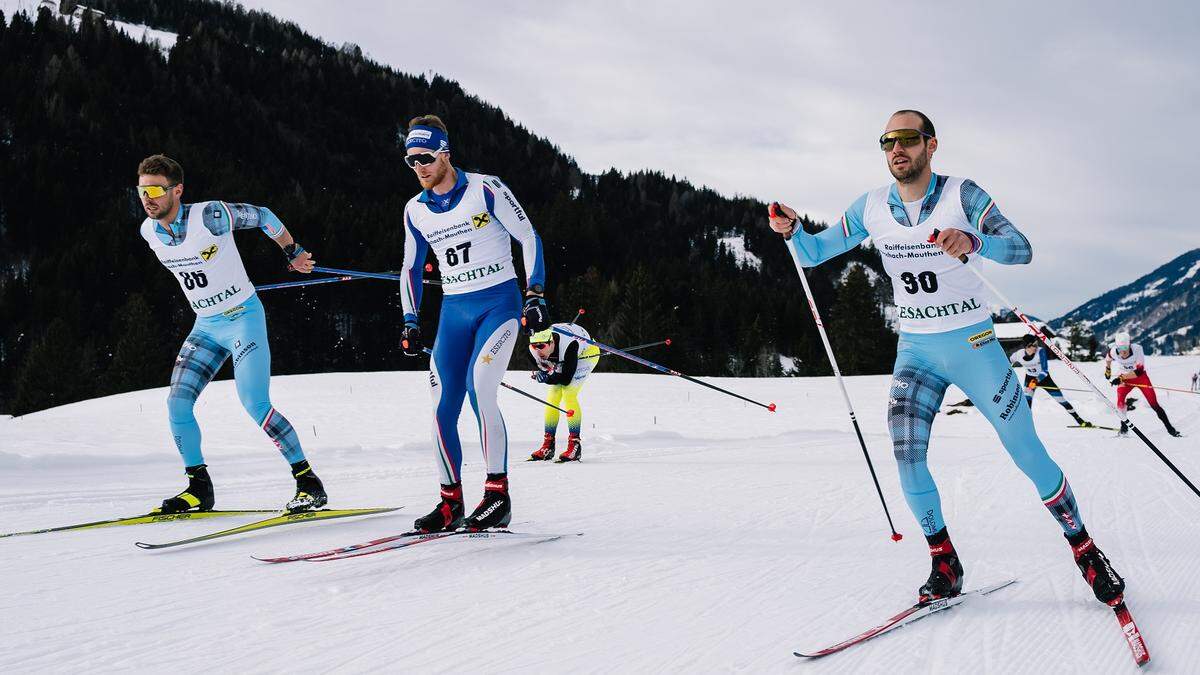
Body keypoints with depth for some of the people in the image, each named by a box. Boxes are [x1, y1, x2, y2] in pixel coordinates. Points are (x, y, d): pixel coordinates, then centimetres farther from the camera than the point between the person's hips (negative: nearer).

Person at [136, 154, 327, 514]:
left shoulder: (209, 216, -21)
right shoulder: (149, 232, -2)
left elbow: (262, 216, -6)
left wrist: (294, 253, 6)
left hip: (244, 318, -6)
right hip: (206, 326, 7)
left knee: (255, 405, -17)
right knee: (177, 404, -3)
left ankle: (309, 483, -9)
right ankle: (199, 487, 11)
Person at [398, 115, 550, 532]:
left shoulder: (484, 189, -8)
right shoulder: (416, 210, 8)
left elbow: (529, 237, -3)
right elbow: (411, 268, 20)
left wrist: (535, 295, -10)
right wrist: (411, 323, 11)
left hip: (499, 302, -5)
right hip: (453, 313, 5)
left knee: (479, 388, -24)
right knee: (443, 409, -3)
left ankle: (498, 493, -18)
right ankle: (451, 502, 7)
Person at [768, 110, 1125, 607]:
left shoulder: (962, 195, -12)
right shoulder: (871, 208, -1)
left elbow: (1021, 249, -20)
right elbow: (814, 253, 5)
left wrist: (972, 241, -40)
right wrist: (792, 231, -18)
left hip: (973, 345, -3)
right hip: (915, 351, 3)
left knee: (1028, 454, 0)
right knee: (906, 457, -12)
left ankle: (1084, 549, 18)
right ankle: (944, 565, 6)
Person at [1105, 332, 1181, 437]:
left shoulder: (1137, 349, -31)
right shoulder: (1113, 351, -23)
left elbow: (1139, 371, -33)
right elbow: (1108, 358, 4)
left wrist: (1121, 378, -39)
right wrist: (1107, 370, 18)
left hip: (1140, 376, -2)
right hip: (1124, 378, 2)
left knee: (1154, 404, -6)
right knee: (1120, 402, -22)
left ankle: (1170, 428, 4)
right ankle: (1124, 427, -5)